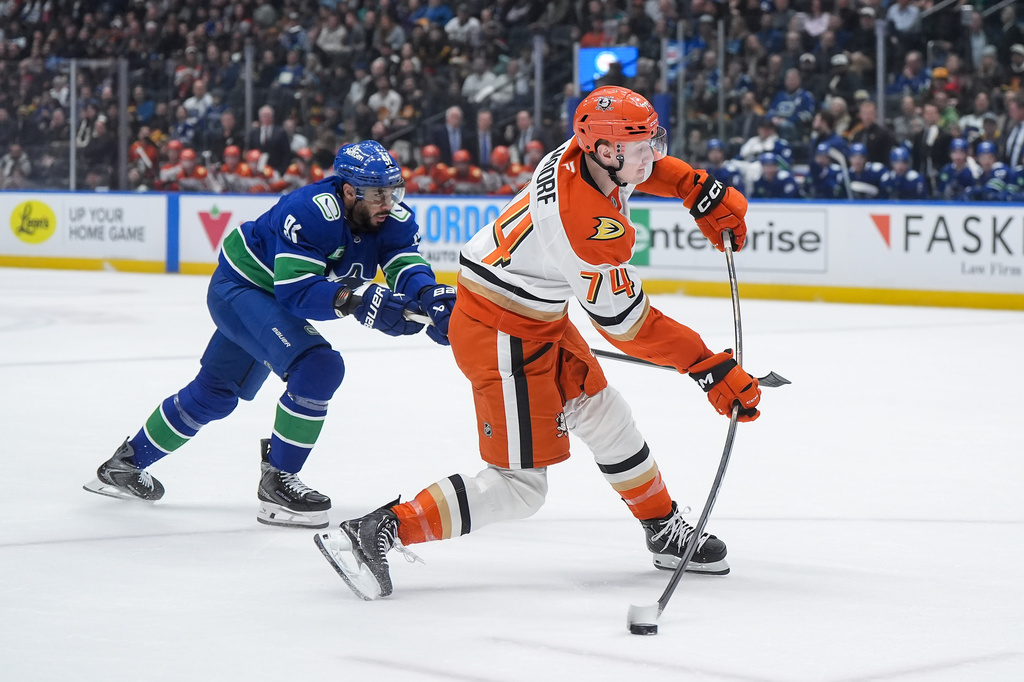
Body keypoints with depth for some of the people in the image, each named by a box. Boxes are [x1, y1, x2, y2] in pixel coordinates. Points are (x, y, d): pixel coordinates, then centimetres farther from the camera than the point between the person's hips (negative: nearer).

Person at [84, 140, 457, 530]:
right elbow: (296, 291, -40)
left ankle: (127, 463, 40)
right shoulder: (312, 211, -34)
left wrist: (430, 295, -48)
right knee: (318, 366, -28)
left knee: (215, 394, 21)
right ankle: (277, 482, -16)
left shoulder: (392, 217, -13)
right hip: (242, 288, -8)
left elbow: (408, 265, -25)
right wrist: (352, 298, -56)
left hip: (271, 303, 9)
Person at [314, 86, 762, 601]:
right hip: (503, 338, -10)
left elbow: (646, 165, 20)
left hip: (540, 319, 10)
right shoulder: (591, 229, -31)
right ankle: (375, 534, -8)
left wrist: (705, 194, 11)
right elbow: (628, 326, -23)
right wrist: (713, 370, -19)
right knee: (520, 484, -7)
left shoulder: (585, 153, -6)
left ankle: (667, 534, 37)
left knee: (606, 420, 20)